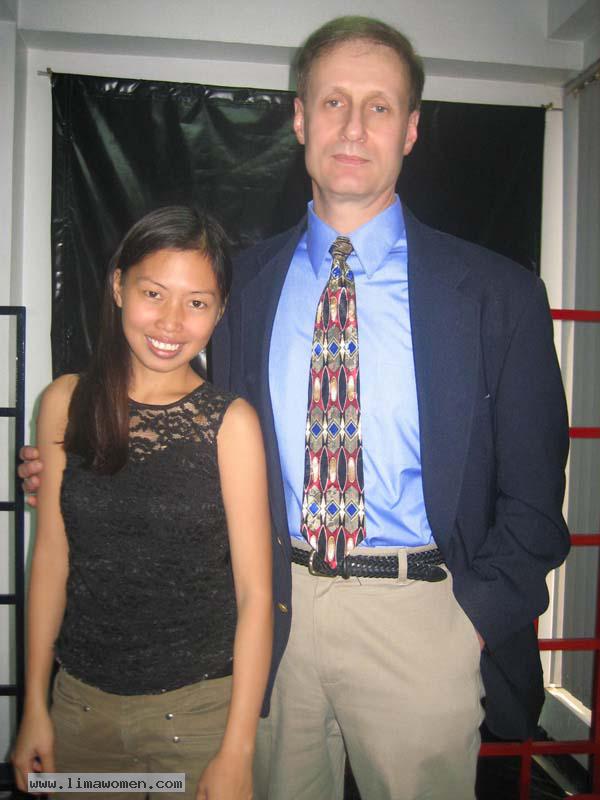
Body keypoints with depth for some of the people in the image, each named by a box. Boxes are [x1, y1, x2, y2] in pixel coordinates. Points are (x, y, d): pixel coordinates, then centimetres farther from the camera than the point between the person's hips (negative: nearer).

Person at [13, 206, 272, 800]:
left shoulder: (231, 423, -12)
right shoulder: (66, 404, -3)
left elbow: (255, 592, -11)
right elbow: (51, 555, 1)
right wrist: (35, 706, 5)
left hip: (199, 706, -2)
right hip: (80, 703, 3)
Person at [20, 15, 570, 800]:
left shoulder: (498, 292, -4)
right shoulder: (245, 281, 4)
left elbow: (532, 494, -1)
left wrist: (476, 620, -10)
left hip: (418, 617, -2)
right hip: (274, 609, 3)